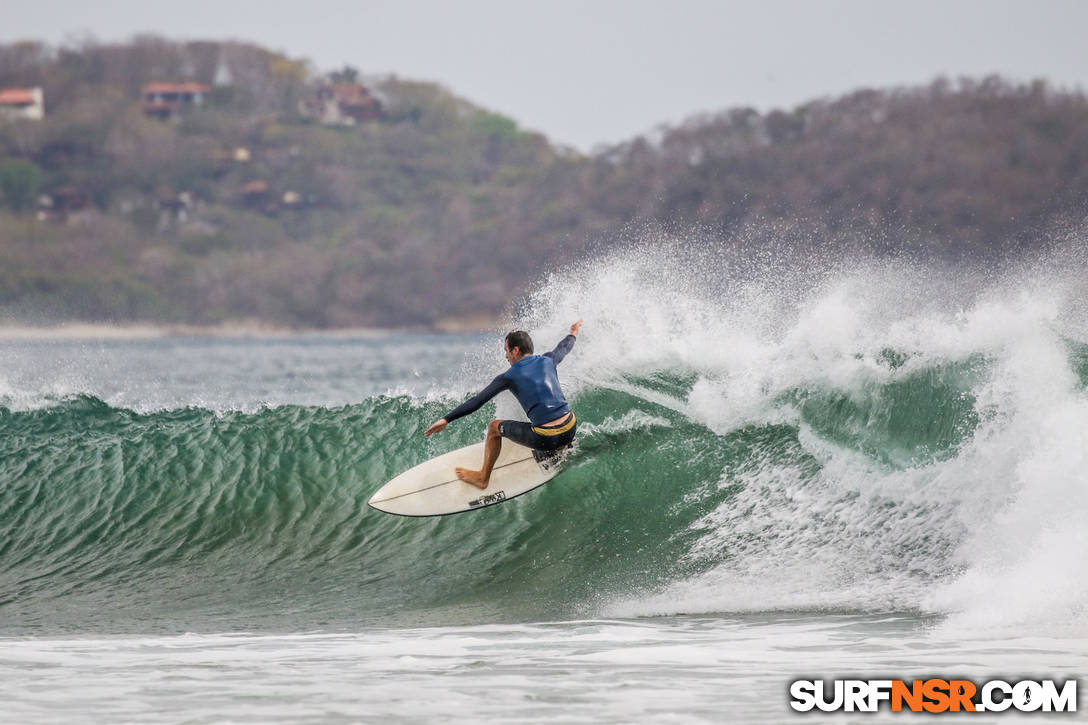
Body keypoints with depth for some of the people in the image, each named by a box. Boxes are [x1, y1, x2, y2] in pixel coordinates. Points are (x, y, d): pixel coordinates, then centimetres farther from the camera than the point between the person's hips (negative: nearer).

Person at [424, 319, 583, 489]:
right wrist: (573, 334, 58)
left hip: (546, 439, -5)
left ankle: (483, 477, 29)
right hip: (570, 431, 5)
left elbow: (478, 401, -4)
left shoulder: (509, 377, -2)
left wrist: (447, 419, -2)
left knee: (494, 427, 18)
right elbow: (563, 348, 34)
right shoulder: (547, 360, 10)